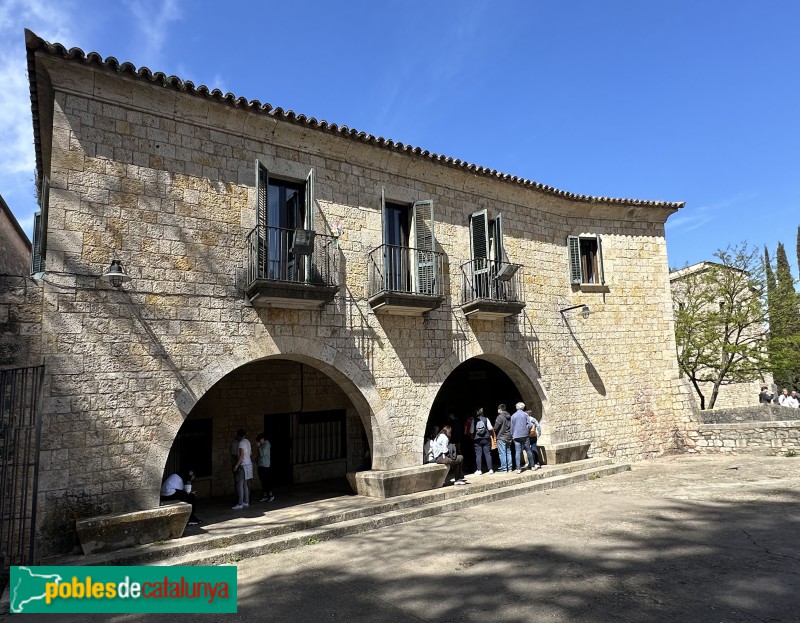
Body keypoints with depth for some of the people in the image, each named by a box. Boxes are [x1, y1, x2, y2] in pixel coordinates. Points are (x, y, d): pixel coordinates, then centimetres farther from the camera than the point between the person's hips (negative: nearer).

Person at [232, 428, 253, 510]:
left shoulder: (241, 443, -14)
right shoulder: (247, 441, 11)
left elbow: (242, 455, -21)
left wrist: (236, 465, -18)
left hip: (243, 466, -9)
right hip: (249, 464, 9)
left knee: (240, 485, -5)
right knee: (245, 484, 13)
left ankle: (240, 504, -6)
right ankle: (246, 502, 16)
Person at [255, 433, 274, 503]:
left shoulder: (266, 445, -11)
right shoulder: (262, 445, 14)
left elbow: (262, 454, -19)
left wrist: (259, 447, -14)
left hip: (265, 465, -9)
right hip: (260, 465, 9)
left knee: (266, 480, -8)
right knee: (263, 481, 10)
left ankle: (271, 495, -3)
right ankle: (264, 496, 15)